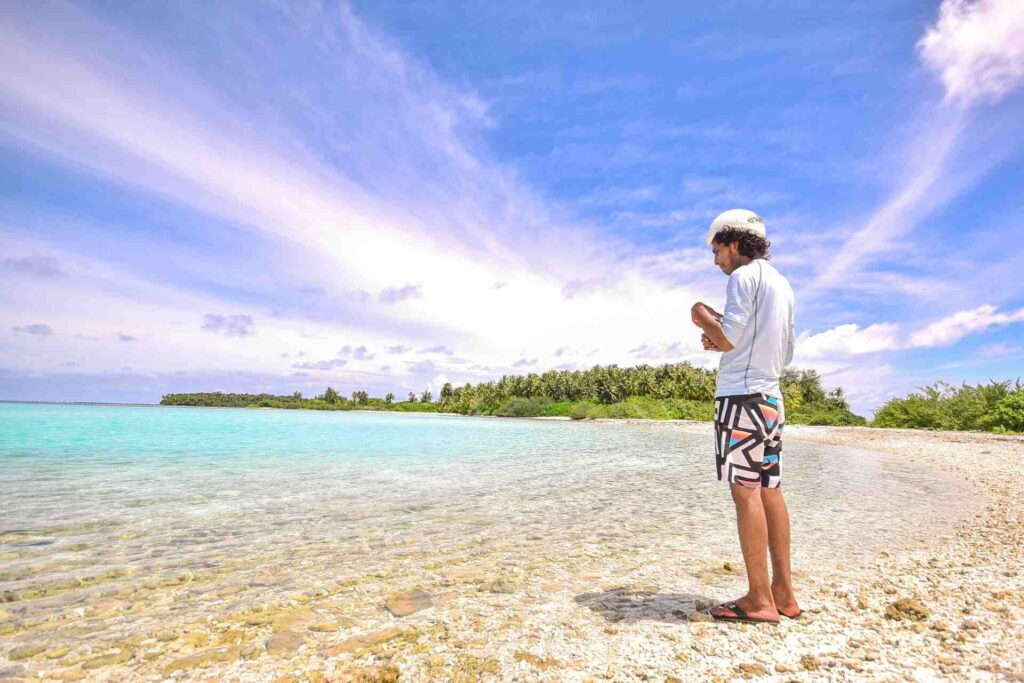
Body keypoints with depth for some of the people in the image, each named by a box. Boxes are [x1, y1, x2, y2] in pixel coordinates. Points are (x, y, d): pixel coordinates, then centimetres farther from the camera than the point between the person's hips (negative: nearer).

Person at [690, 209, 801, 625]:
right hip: (771, 398, 9)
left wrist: (702, 315, 3)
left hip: (741, 395, -9)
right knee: (769, 490, 10)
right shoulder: (782, 285, 21)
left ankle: (759, 600, -2)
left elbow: (727, 338, -15)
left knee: (746, 491, -7)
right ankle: (783, 594, 16)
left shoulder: (745, 276, -6)